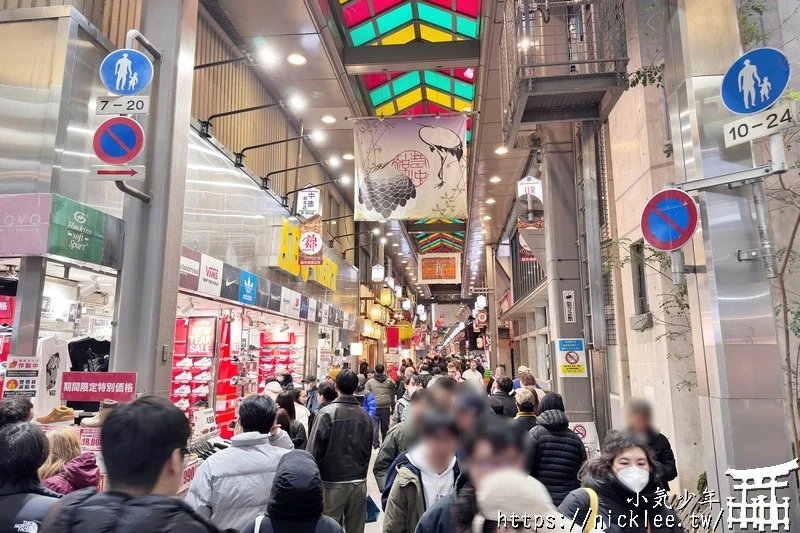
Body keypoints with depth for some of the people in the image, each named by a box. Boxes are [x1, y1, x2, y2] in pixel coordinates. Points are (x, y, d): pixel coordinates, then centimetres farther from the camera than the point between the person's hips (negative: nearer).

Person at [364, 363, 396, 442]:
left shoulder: (370, 382, -1)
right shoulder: (389, 381, 4)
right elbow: (392, 395, 9)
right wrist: (393, 407, 17)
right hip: (386, 407, 1)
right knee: (385, 426, 11)